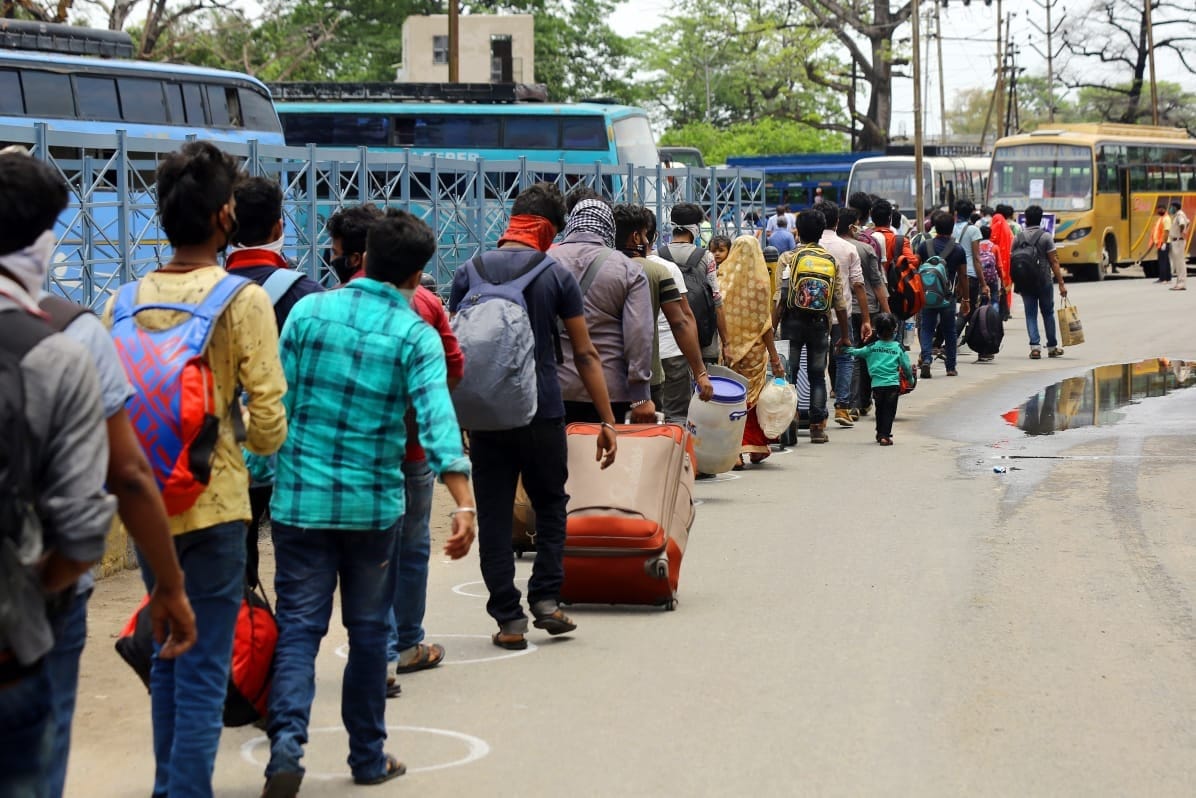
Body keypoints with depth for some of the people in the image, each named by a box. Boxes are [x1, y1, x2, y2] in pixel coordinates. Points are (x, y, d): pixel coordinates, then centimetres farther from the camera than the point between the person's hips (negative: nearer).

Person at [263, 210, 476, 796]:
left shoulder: (308, 311, -1)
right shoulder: (416, 336, -6)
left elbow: (276, 401, 0)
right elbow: (437, 420, -18)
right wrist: (464, 505, -23)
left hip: (300, 499, 1)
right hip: (373, 502, -1)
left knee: (299, 627, 3)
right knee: (368, 630, 13)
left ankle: (287, 743, -17)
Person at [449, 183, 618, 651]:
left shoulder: (469, 273, 2)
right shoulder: (556, 276, -4)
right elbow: (585, 355, -4)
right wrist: (607, 421, 0)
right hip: (542, 413, -1)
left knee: (494, 516, 6)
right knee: (550, 505, 17)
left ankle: (509, 620, 4)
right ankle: (545, 599, 6)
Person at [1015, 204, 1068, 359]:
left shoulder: (1018, 238, 2)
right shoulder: (1046, 236, -7)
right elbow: (1054, 262, -10)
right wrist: (1061, 283, -8)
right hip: (1044, 281, -2)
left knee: (1030, 314, 4)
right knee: (1048, 313, 11)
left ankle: (1035, 346, -8)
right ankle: (1052, 347, 19)